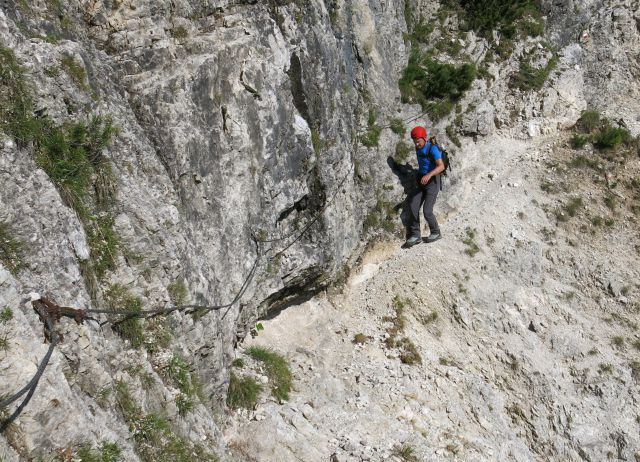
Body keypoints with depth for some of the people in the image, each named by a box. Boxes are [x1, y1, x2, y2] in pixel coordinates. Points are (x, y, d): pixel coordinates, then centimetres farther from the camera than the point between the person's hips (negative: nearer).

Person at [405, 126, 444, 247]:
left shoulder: (432, 148, -21)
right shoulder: (418, 148, 4)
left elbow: (441, 166, -29)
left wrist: (429, 175, -43)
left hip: (432, 183, -7)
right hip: (422, 182, 7)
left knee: (427, 211, -12)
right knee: (414, 207, -8)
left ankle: (435, 232, 12)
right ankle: (415, 235, -3)